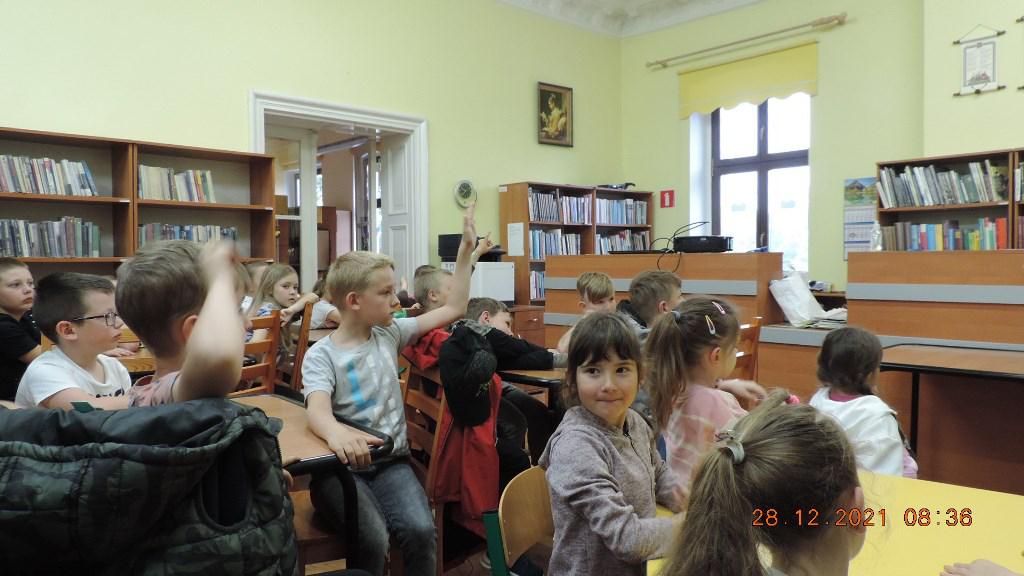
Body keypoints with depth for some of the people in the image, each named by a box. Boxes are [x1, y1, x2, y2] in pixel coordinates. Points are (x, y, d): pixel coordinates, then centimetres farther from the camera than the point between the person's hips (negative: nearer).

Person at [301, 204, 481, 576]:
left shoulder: (390, 334, 6)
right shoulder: (321, 355, -8)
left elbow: (453, 309, 10)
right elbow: (317, 409, -28)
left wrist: (466, 249, 6)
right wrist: (336, 432, -52)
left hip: (390, 461, 4)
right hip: (341, 467, -3)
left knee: (421, 529, -22)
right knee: (373, 539, -29)